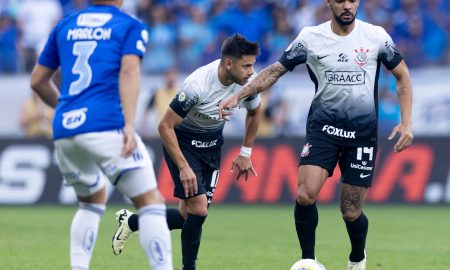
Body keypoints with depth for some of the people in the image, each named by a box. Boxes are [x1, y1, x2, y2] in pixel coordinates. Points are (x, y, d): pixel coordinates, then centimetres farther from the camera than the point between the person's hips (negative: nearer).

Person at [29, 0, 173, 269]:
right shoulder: (131, 26, 7)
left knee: (93, 200, 25)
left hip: (64, 129, 5)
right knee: (151, 202, -3)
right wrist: (129, 124, -20)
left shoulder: (65, 26, 21)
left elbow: (38, 81, 24)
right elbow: (129, 71, -11)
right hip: (107, 126, -5)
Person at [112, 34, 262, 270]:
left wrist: (245, 154, 7)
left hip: (212, 145, 6)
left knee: (189, 217, 3)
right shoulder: (197, 85, -33)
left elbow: (254, 112, 8)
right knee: (198, 208, -19)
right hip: (182, 142, -6)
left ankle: (131, 221, 27)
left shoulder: (248, 81, -16)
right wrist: (183, 167, -27)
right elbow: (165, 126, -25)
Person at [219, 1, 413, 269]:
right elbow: (274, 71, 2)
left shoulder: (376, 36, -4)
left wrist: (406, 123, -2)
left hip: (363, 132, 0)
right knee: (305, 195, -21)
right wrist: (238, 96, -9)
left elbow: (402, 75, 7)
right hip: (323, 127, 0)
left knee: (351, 212, 1)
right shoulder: (310, 37, -4)